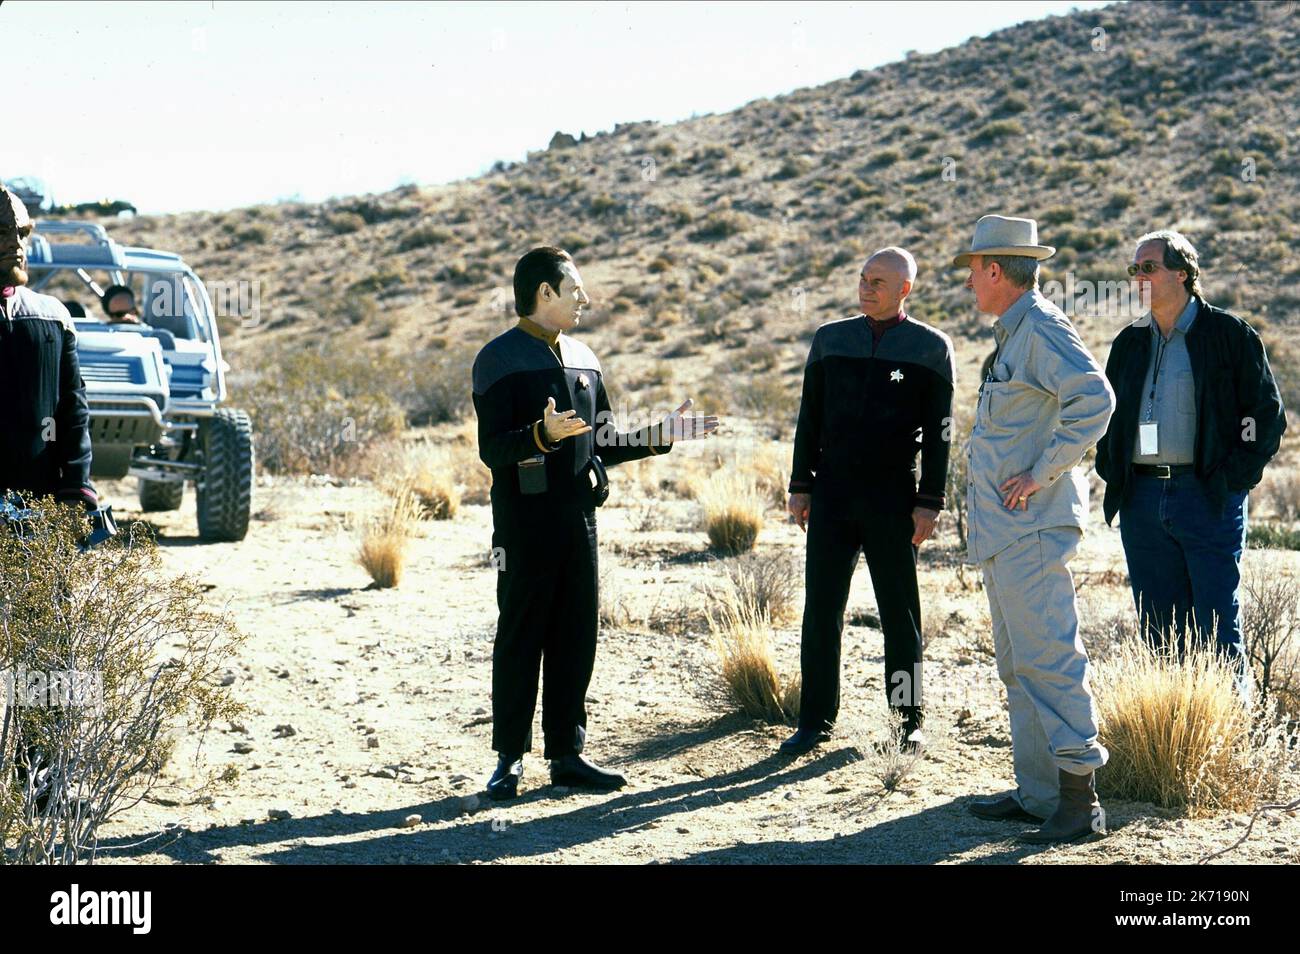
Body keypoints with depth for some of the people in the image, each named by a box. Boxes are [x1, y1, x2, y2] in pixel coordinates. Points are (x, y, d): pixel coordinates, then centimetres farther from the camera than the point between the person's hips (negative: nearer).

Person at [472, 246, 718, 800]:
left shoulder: (582, 359, 16)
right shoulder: (499, 360, -6)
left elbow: (603, 444, 22)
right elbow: (493, 449, -15)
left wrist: (661, 436, 15)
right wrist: (542, 435, -31)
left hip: (578, 516, 7)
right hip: (524, 519, -6)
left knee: (576, 638, 8)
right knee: (520, 639, -1)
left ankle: (567, 754, 17)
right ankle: (509, 759, 8)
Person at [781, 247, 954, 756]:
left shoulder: (931, 347, 1)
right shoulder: (830, 339, 9)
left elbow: (938, 432, -1)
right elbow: (809, 418, 12)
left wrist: (929, 502, -7)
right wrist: (800, 486, 7)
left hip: (893, 500, -3)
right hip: (832, 497, 3)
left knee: (900, 613, 4)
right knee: (821, 610, 2)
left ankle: (908, 720, 15)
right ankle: (816, 720, 10)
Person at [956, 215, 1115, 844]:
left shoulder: (1042, 329, -12)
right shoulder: (1014, 334, 19)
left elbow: (1095, 399, -27)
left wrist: (1040, 474, -23)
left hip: (1032, 527, -11)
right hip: (1004, 531, 11)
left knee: (1047, 660, -11)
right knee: (1018, 667, 12)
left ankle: (1080, 800, -8)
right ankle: (1038, 794, 18)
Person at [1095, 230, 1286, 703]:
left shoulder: (1228, 333, -1)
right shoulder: (1130, 342, 15)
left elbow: (1268, 412, -2)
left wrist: (1233, 476, -10)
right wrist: (1112, 473, 11)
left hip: (1208, 498, -5)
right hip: (1141, 501, 5)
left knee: (1217, 627, -4)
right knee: (1159, 629, 8)